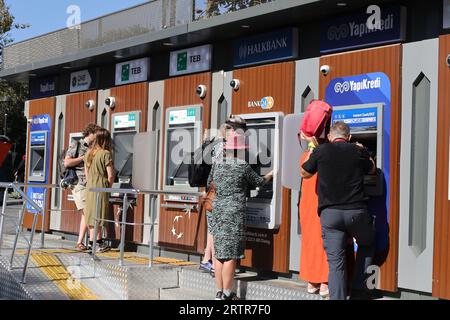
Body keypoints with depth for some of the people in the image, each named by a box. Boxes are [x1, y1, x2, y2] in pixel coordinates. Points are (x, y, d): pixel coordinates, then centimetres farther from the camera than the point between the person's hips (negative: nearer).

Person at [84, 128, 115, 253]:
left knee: (92, 214, 11)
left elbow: (86, 173, 15)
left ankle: (92, 241, 17)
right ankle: (98, 243, 2)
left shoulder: (89, 153, 8)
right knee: (99, 215, -2)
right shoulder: (105, 154, -11)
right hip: (101, 187, -6)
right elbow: (110, 175, -12)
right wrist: (109, 187, 4)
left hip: (90, 187, 6)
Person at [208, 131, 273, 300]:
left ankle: (219, 292, 14)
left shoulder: (217, 165, 8)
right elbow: (258, 182, 7)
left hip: (218, 210, 6)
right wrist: (270, 175, 26)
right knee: (231, 254, -3)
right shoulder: (243, 167, -7)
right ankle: (227, 294, 0)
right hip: (235, 212, -6)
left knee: (219, 252, 9)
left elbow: (210, 183, 20)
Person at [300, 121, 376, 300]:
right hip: (357, 211, 1)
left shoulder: (321, 151, 1)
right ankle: (358, 289, 23)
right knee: (366, 245, 27)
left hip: (329, 213, 0)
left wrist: (312, 151, 30)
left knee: (335, 262, 2)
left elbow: (305, 173, 16)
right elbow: (372, 170, 24)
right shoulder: (358, 151, 4)